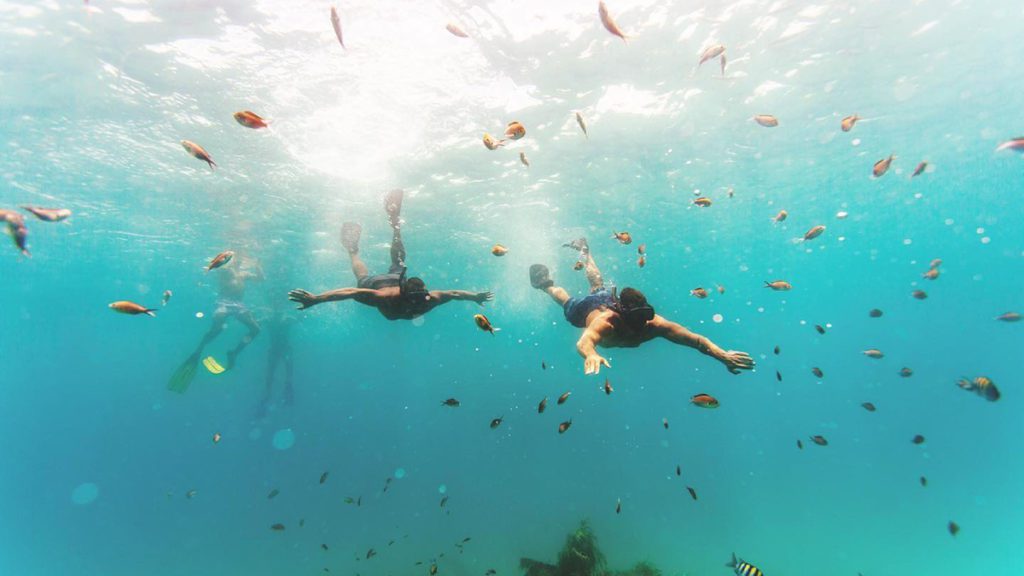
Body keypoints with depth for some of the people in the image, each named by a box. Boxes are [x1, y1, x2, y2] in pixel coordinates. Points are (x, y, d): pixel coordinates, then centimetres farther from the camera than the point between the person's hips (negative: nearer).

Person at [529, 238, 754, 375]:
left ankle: (584, 252, 60)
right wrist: (591, 354, -92)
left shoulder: (652, 324, -42)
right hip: (588, 309, -4)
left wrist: (721, 354, -65)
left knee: (599, 286, 36)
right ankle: (545, 283, 54)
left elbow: (695, 338, -49)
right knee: (567, 301, 29)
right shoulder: (605, 324, -51)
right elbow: (584, 341, -71)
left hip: (611, 300, 5)